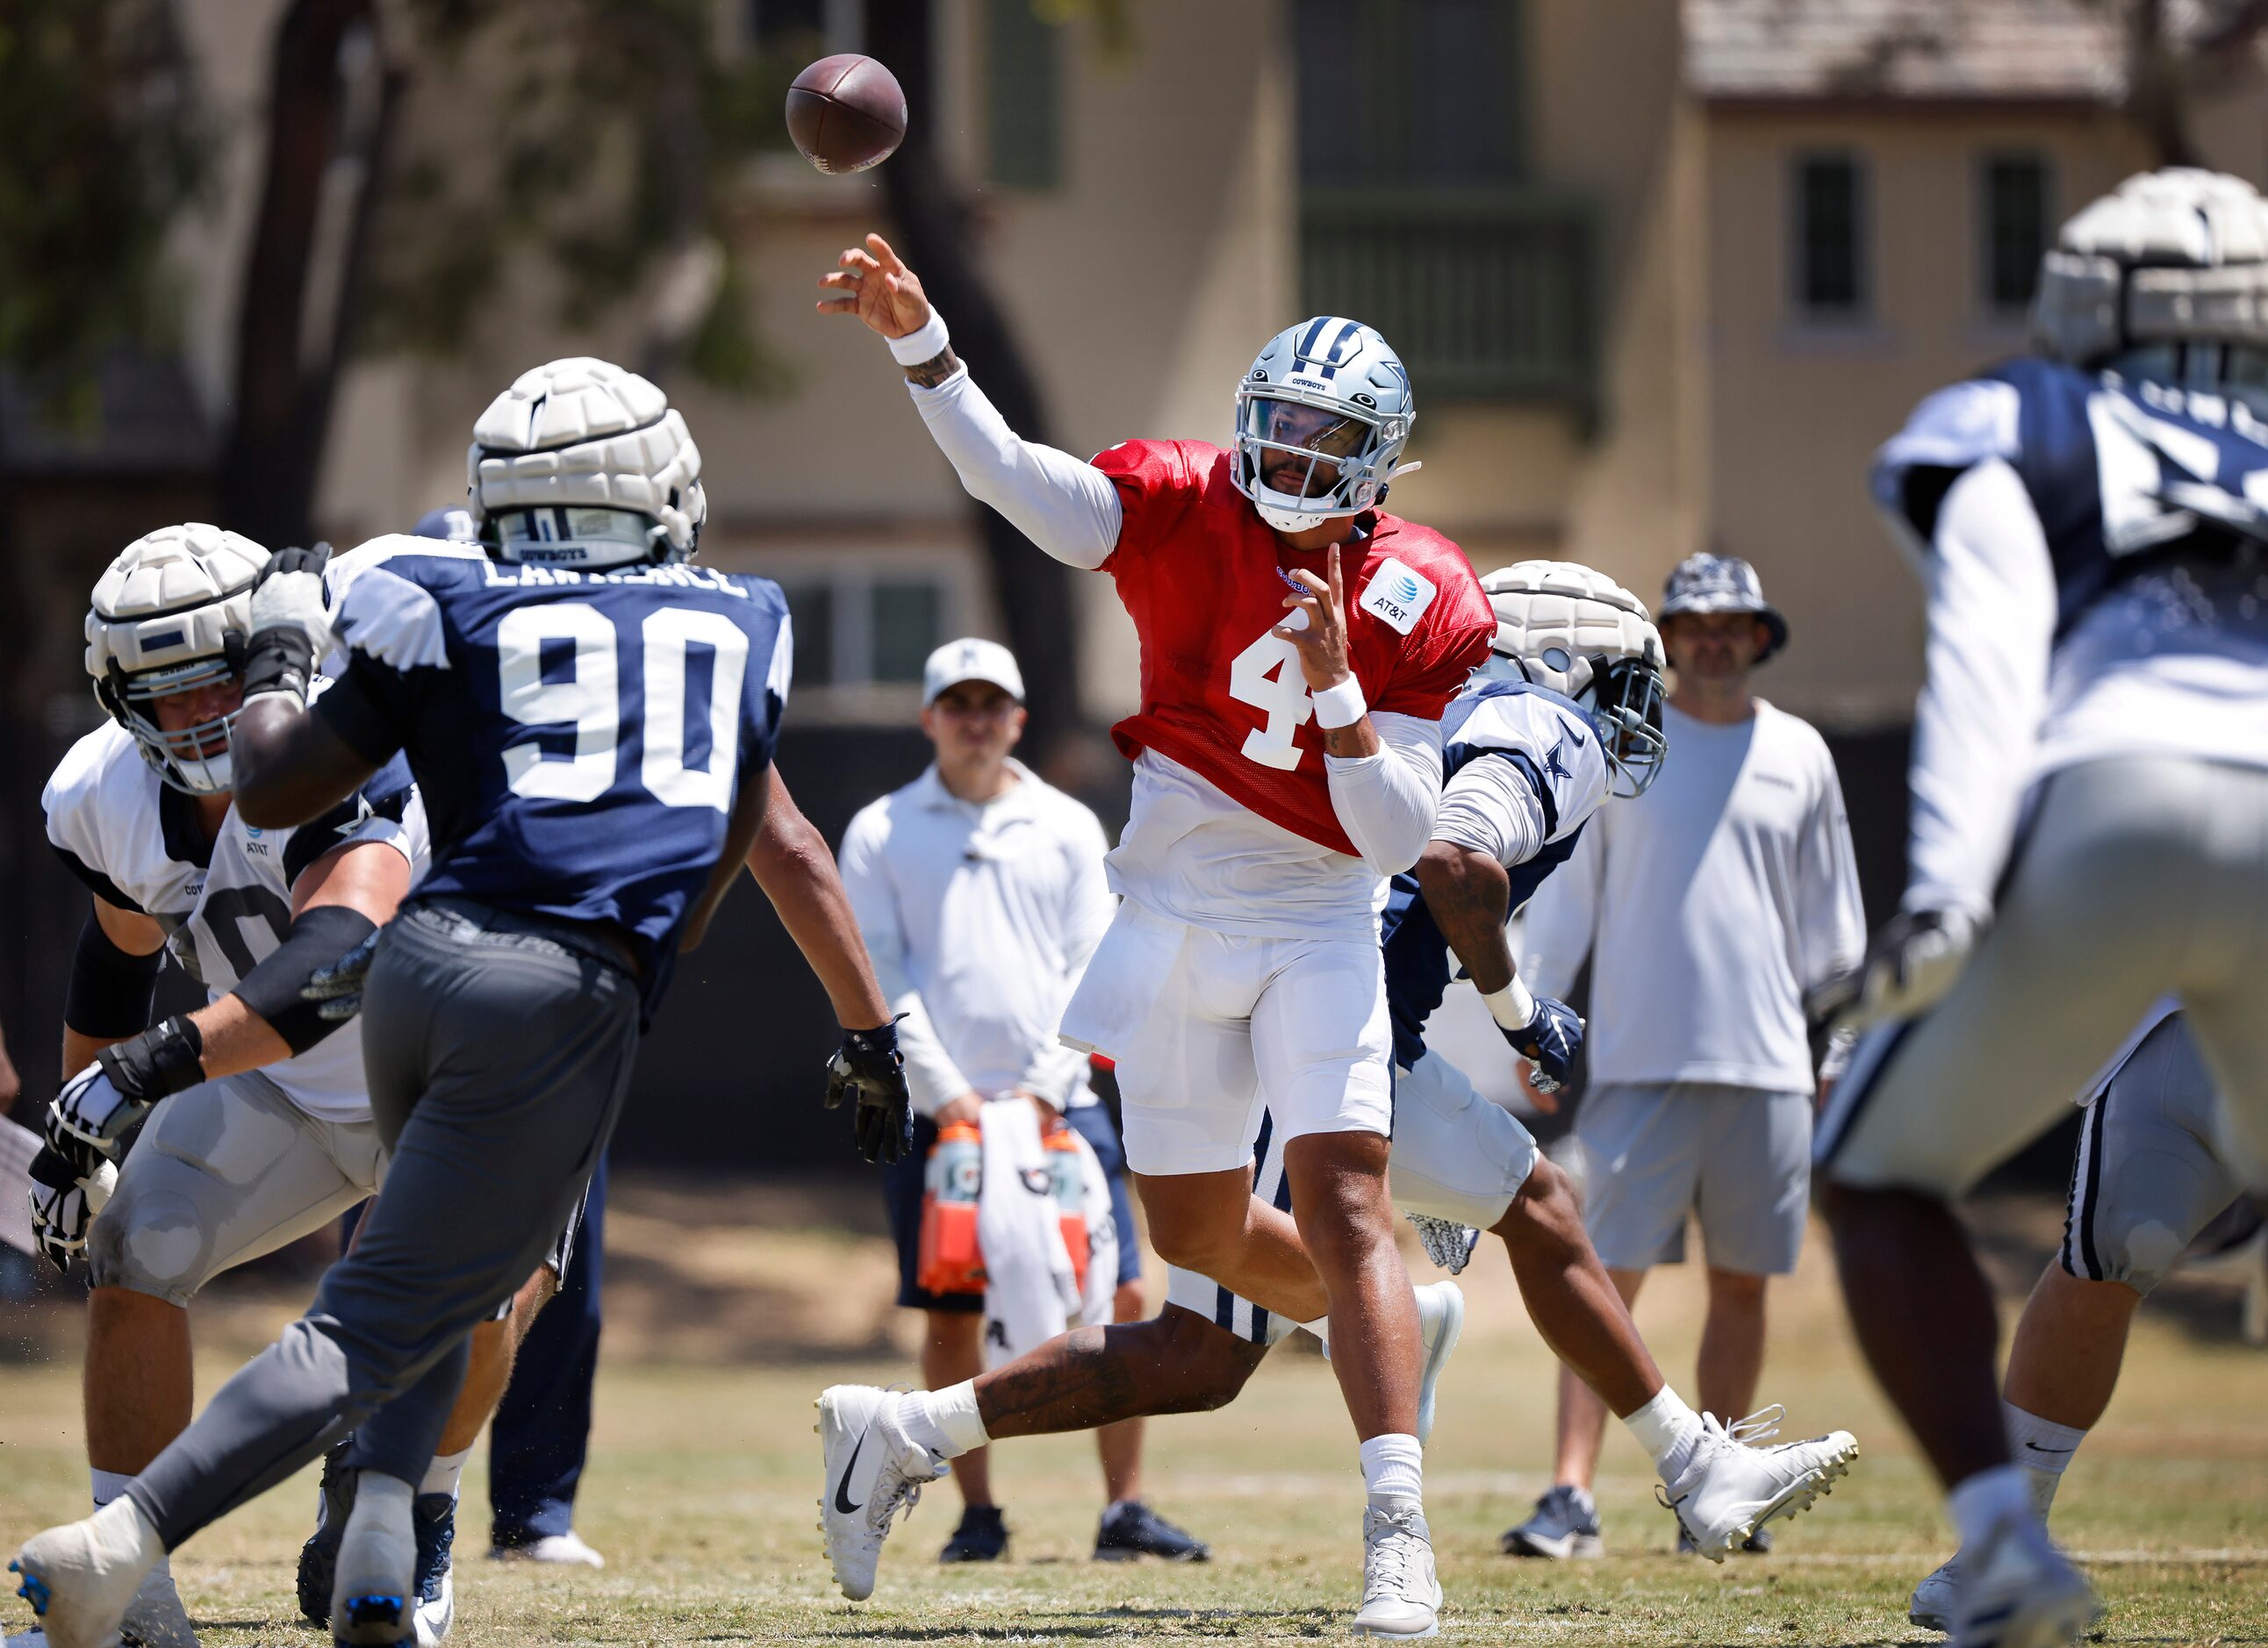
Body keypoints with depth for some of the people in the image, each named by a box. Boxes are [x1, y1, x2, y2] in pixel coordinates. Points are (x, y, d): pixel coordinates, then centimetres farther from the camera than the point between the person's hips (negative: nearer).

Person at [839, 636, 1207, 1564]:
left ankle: (1124, 1511, 0)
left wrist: (1047, 1082, -8)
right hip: (935, 1111, -1)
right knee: (949, 1321, 0)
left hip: (1057, 1106, 1)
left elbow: (1091, 968, 6)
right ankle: (977, 1514, 10)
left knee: (1122, 1299, -6)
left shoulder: (1069, 828, 11)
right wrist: (943, 1090, -11)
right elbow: (878, 977, -1)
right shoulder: (881, 834, 6)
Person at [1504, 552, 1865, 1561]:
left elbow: (1828, 921, 17)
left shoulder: (1797, 756, 11)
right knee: (1611, 1276, -9)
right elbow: (1566, 891, 4)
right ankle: (1571, 1499, -14)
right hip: (1641, 1061, -3)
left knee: (1742, 1283, 6)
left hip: (1767, 1063, 3)